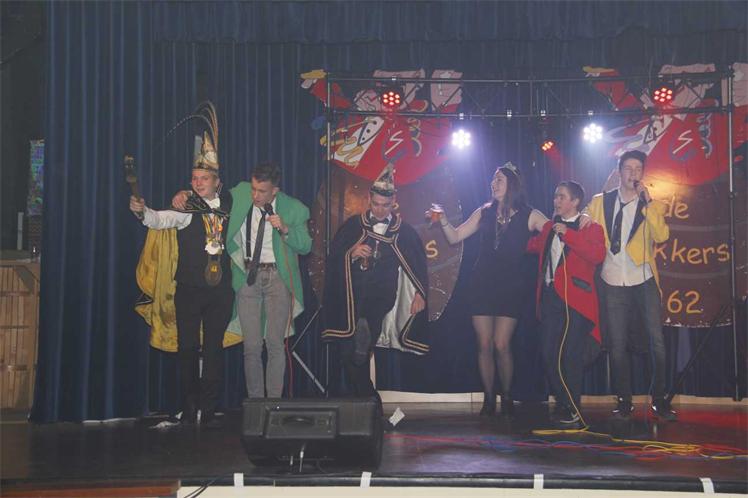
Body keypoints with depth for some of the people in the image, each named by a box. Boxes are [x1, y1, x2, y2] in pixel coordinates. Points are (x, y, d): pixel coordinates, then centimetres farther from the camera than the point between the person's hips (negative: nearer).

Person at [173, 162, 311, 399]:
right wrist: (185, 194, 1)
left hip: (278, 278, -2)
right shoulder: (240, 194, 0)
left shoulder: (294, 209, -6)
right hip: (247, 276, 2)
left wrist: (285, 229, -19)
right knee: (251, 346, 1)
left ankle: (274, 400, 7)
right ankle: (254, 400, 10)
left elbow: (306, 246, -2)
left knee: (275, 344, -1)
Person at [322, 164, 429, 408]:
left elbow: (418, 266, 13)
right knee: (348, 352, -4)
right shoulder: (352, 226, 10)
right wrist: (351, 254, -8)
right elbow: (332, 259, 11)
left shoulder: (404, 232, 8)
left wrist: (420, 294, 3)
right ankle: (367, 400, 8)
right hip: (351, 299, 2)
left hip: (381, 297, -2)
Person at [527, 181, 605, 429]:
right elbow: (533, 246, 42)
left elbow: (597, 255, -17)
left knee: (570, 356, -8)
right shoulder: (549, 227, 21)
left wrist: (568, 234, -16)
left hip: (575, 300, -6)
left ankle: (574, 412, 1)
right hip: (550, 298, 6)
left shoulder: (591, 228, 3)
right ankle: (563, 406, 19)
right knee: (548, 355, 4)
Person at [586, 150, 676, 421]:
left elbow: (661, 236, -14)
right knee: (617, 345, 4)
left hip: (643, 281, -1)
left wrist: (647, 201, -16)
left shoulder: (652, 205, 3)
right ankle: (624, 401, 14)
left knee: (656, 340, -7)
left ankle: (659, 399, 5)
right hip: (613, 283, 1)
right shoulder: (599, 202, 7)